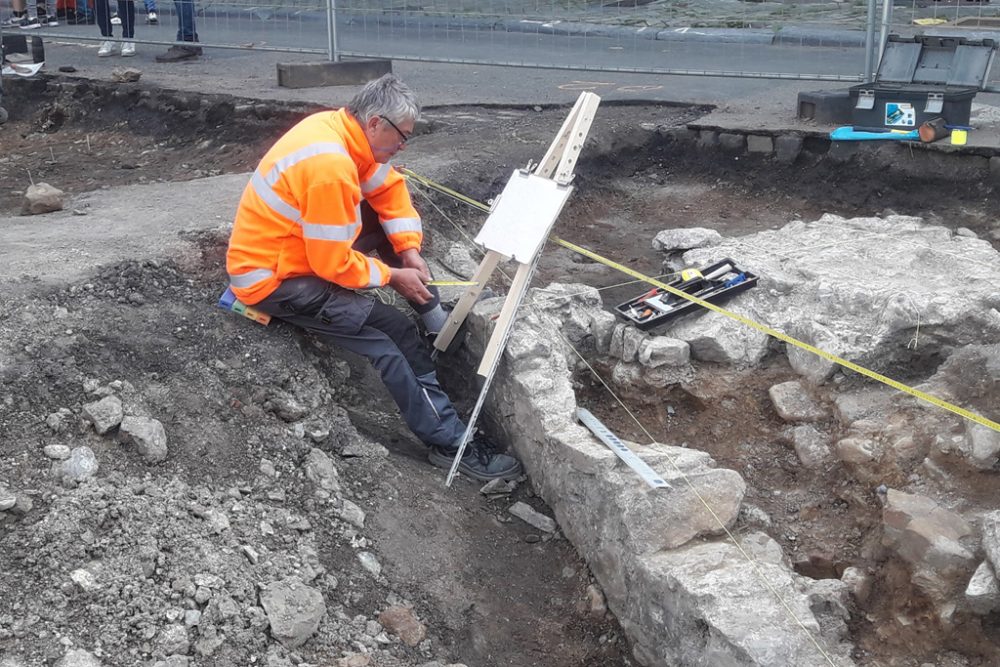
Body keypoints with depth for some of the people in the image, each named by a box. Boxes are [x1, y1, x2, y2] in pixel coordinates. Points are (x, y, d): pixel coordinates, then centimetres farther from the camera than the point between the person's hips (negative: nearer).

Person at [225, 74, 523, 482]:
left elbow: (388, 187, 9)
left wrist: (410, 250, -1)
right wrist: (394, 276, -11)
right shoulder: (330, 167, -30)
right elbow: (334, 265, -25)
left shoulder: (337, 127, -3)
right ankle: (449, 441, -8)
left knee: (383, 220, 10)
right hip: (271, 278, -10)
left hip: (300, 244, 10)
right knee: (394, 333, -16)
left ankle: (437, 322, 15)